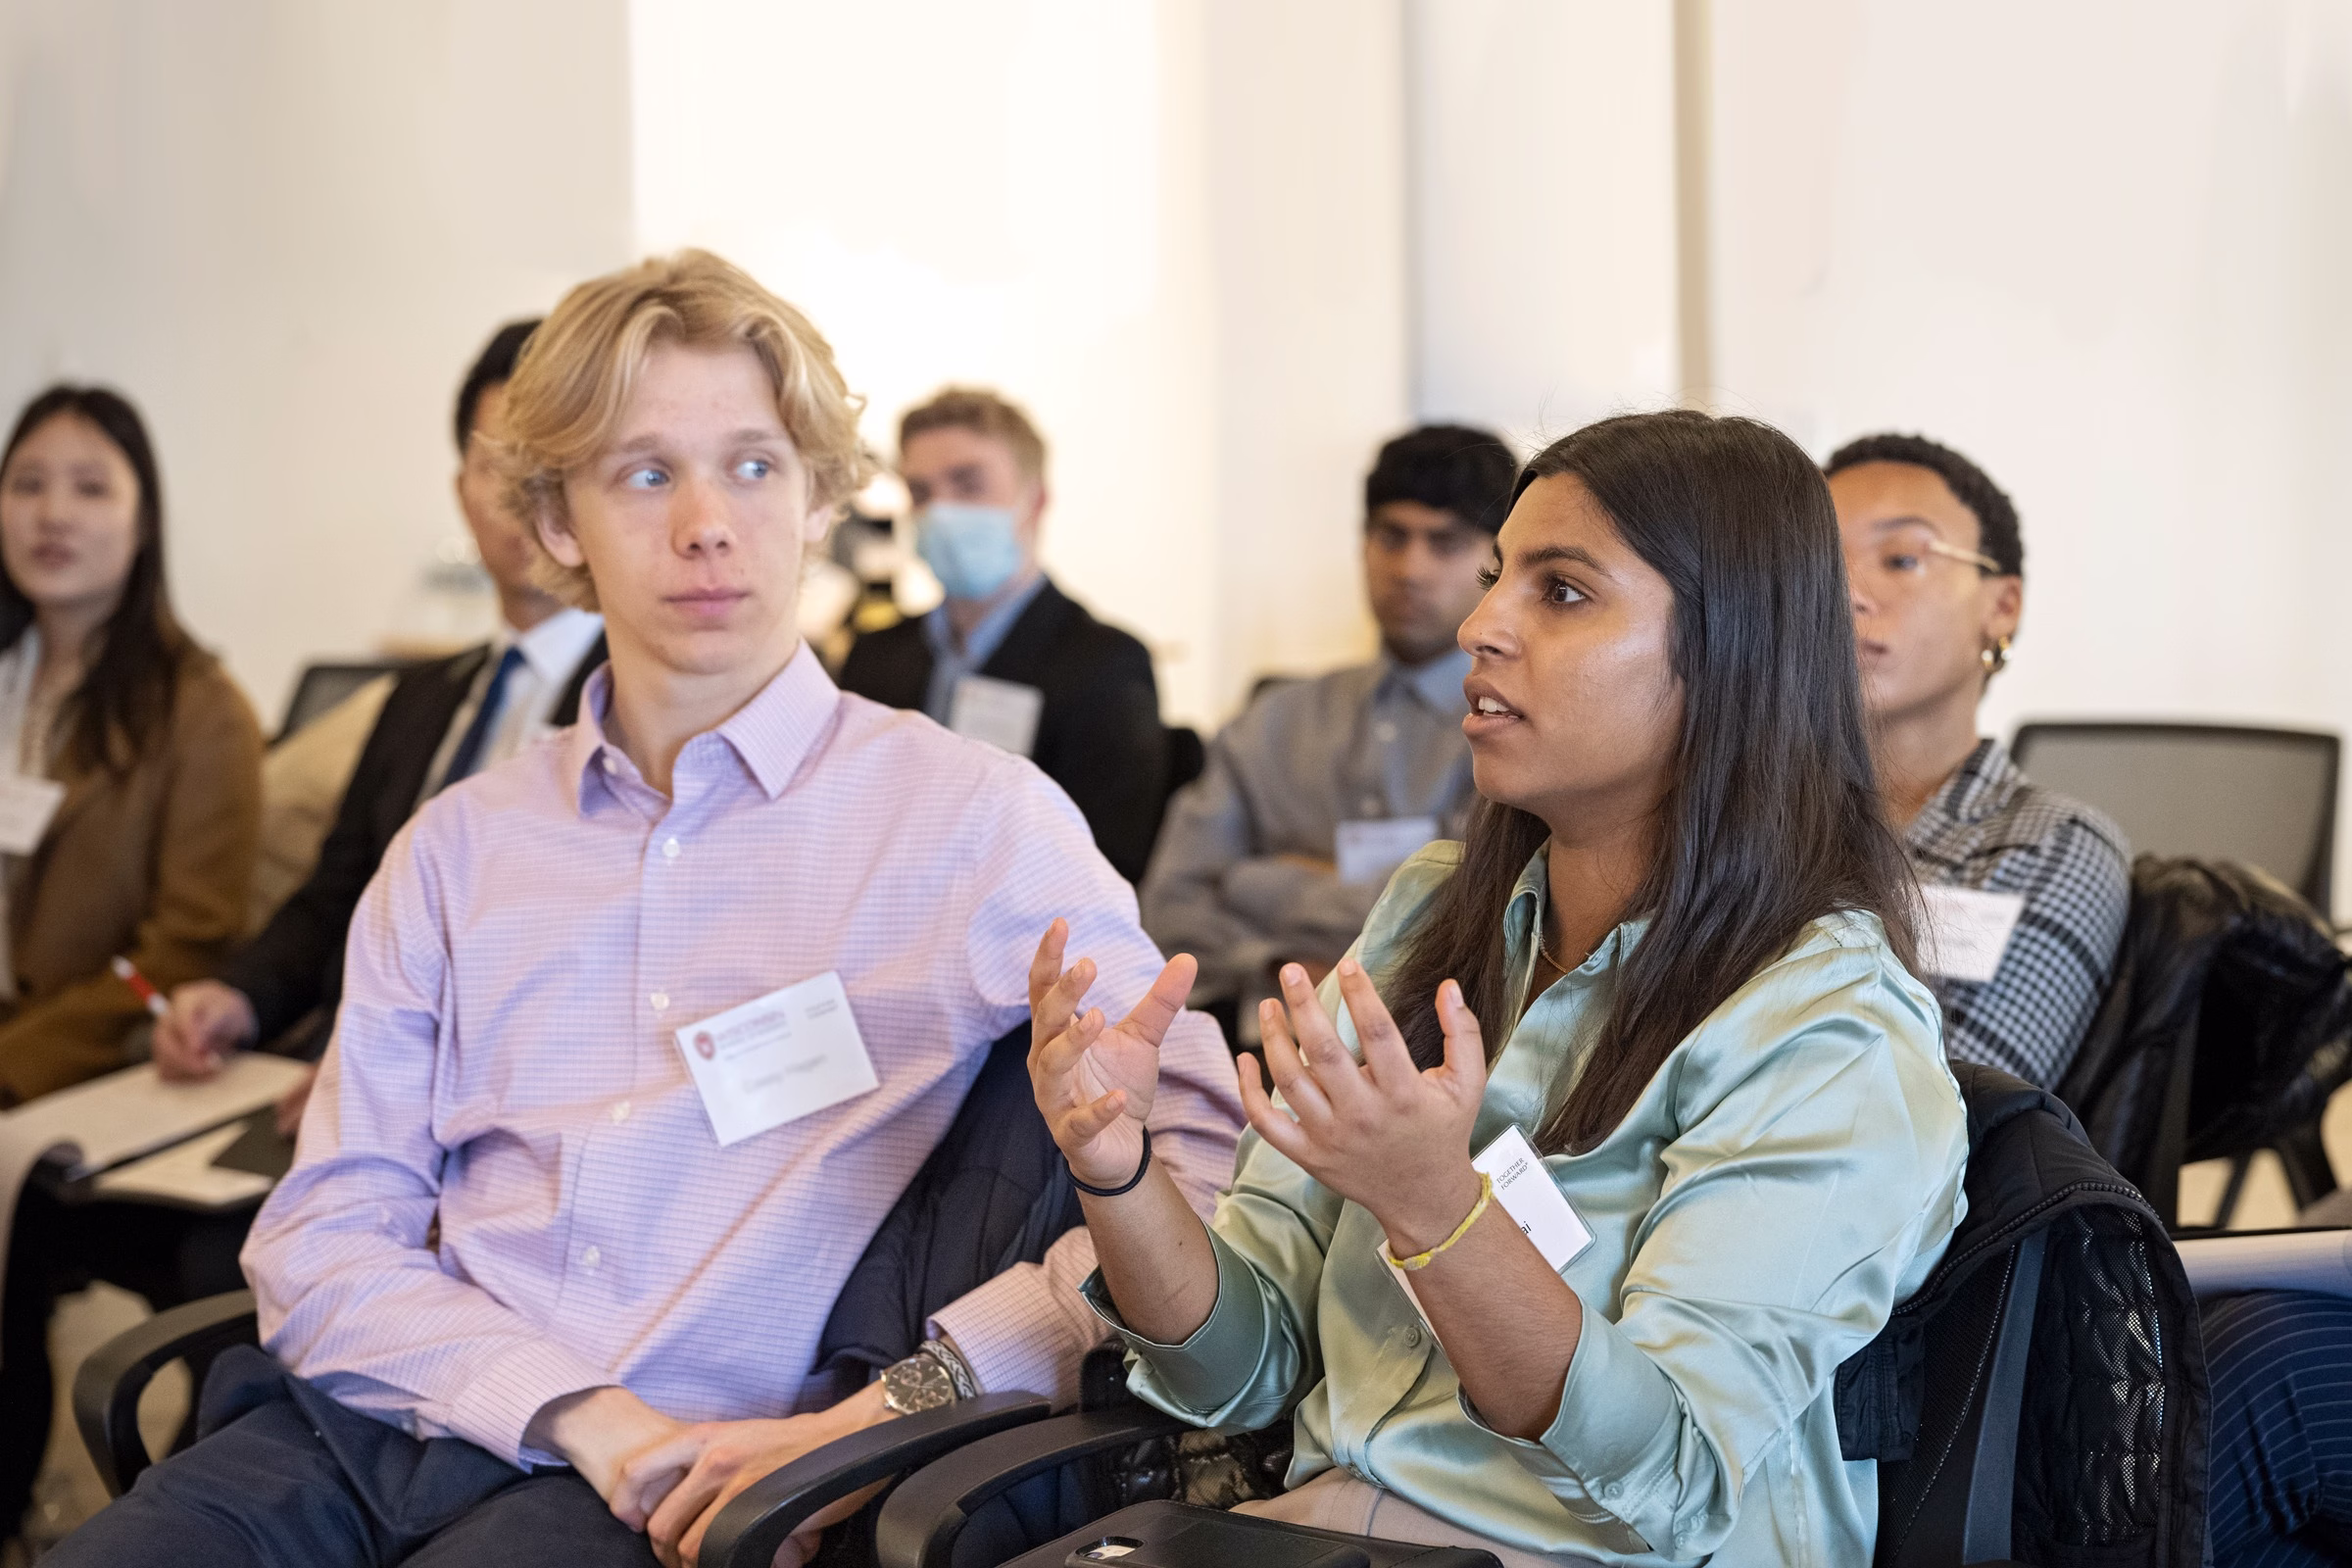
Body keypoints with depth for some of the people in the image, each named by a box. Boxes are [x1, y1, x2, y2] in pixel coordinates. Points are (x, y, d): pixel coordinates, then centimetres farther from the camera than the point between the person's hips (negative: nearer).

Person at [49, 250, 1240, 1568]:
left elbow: (1204, 1151, -4)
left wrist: (888, 1416, -14)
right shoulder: (459, 847, 16)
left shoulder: (975, 816, 4)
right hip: (384, 1424, 4)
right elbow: (322, 1240, 9)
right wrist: (586, 1411, -10)